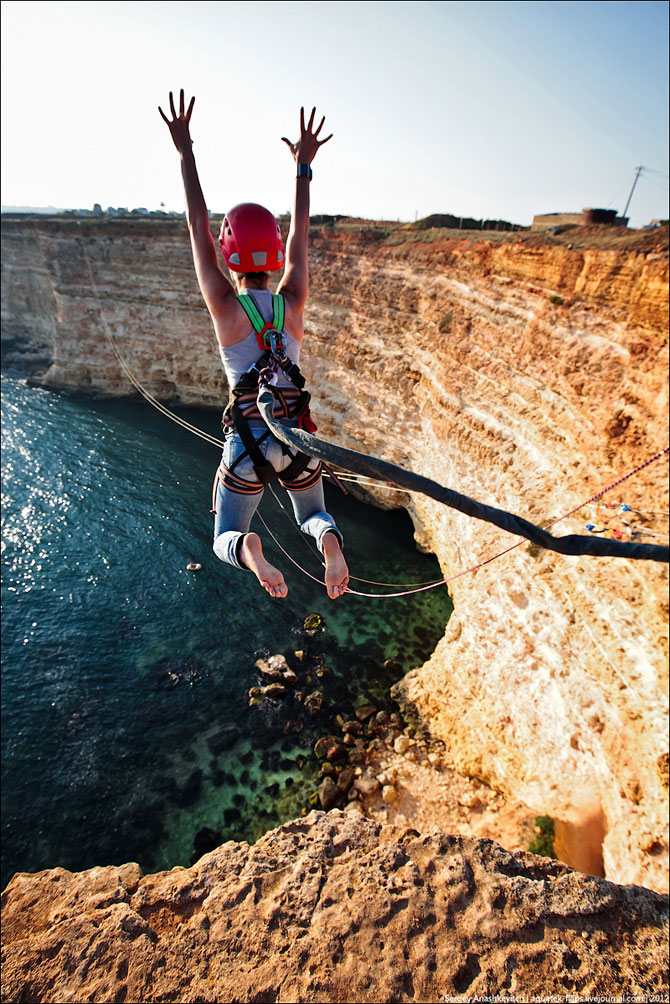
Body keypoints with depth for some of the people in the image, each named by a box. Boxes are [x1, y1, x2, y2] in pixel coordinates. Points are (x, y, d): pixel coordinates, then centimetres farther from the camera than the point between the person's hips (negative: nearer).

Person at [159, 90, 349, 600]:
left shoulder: (225, 306, -4)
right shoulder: (292, 302, 0)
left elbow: (198, 227, 5)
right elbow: (300, 236, 14)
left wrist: (186, 152, 14)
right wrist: (304, 166, 23)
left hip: (247, 439, -2)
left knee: (226, 538, 17)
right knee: (314, 516, 28)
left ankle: (249, 549, -22)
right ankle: (330, 539, -11)